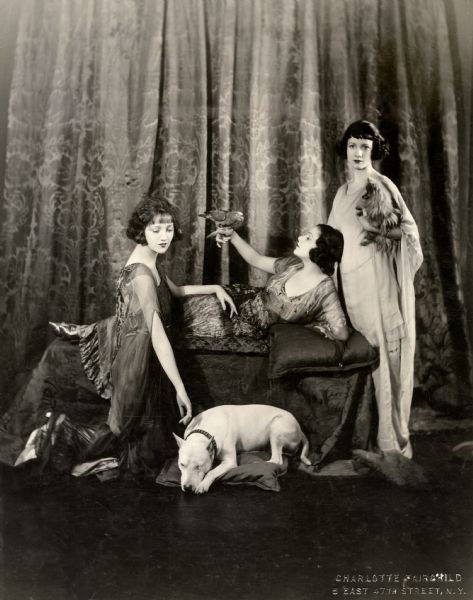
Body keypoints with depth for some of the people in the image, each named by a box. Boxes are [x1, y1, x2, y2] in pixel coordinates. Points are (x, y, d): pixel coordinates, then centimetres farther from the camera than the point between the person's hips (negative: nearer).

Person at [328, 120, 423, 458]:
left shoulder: (381, 186, -5)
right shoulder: (344, 191, 15)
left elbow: (409, 231, -3)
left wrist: (379, 231, -15)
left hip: (376, 274, -6)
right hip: (351, 276, 7)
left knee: (384, 351, -3)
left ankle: (392, 437, 8)